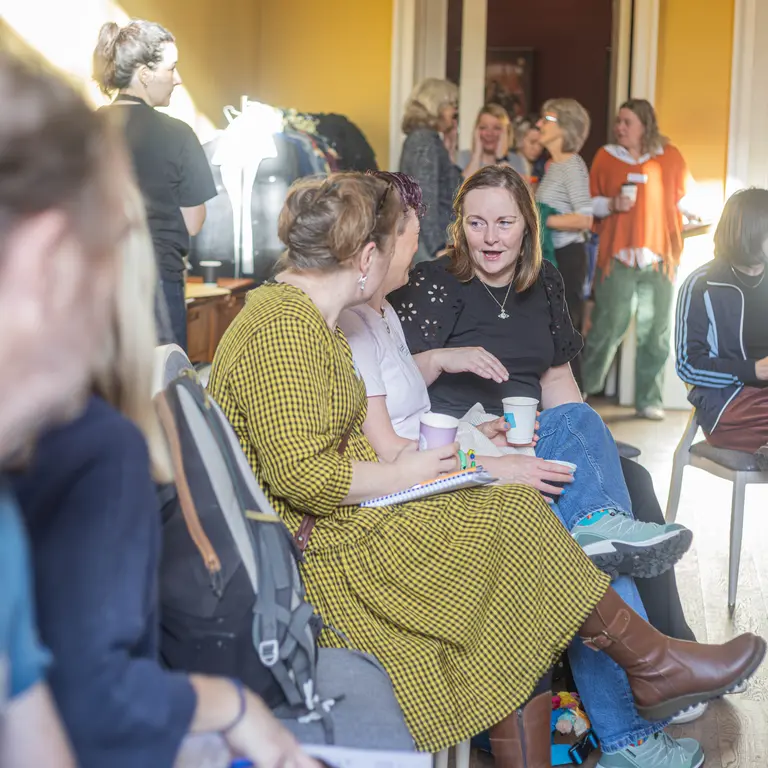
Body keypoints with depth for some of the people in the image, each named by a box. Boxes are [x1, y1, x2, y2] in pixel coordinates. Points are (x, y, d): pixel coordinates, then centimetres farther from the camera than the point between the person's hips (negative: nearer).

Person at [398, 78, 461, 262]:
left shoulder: (420, 138, 16)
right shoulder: (425, 140, -11)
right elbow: (426, 198, -19)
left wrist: (449, 145, 17)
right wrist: (438, 248, -22)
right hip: (429, 238, -10)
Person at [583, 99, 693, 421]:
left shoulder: (670, 156, 6)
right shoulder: (606, 156, 5)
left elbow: (685, 198, 14)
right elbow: (590, 203, 9)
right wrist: (612, 204, -9)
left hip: (660, 258, 1)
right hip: (617, 257, -1)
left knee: (655, 334, 5)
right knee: (607, 328, -5)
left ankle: (649, 400, 15)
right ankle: (580, 391, 8)